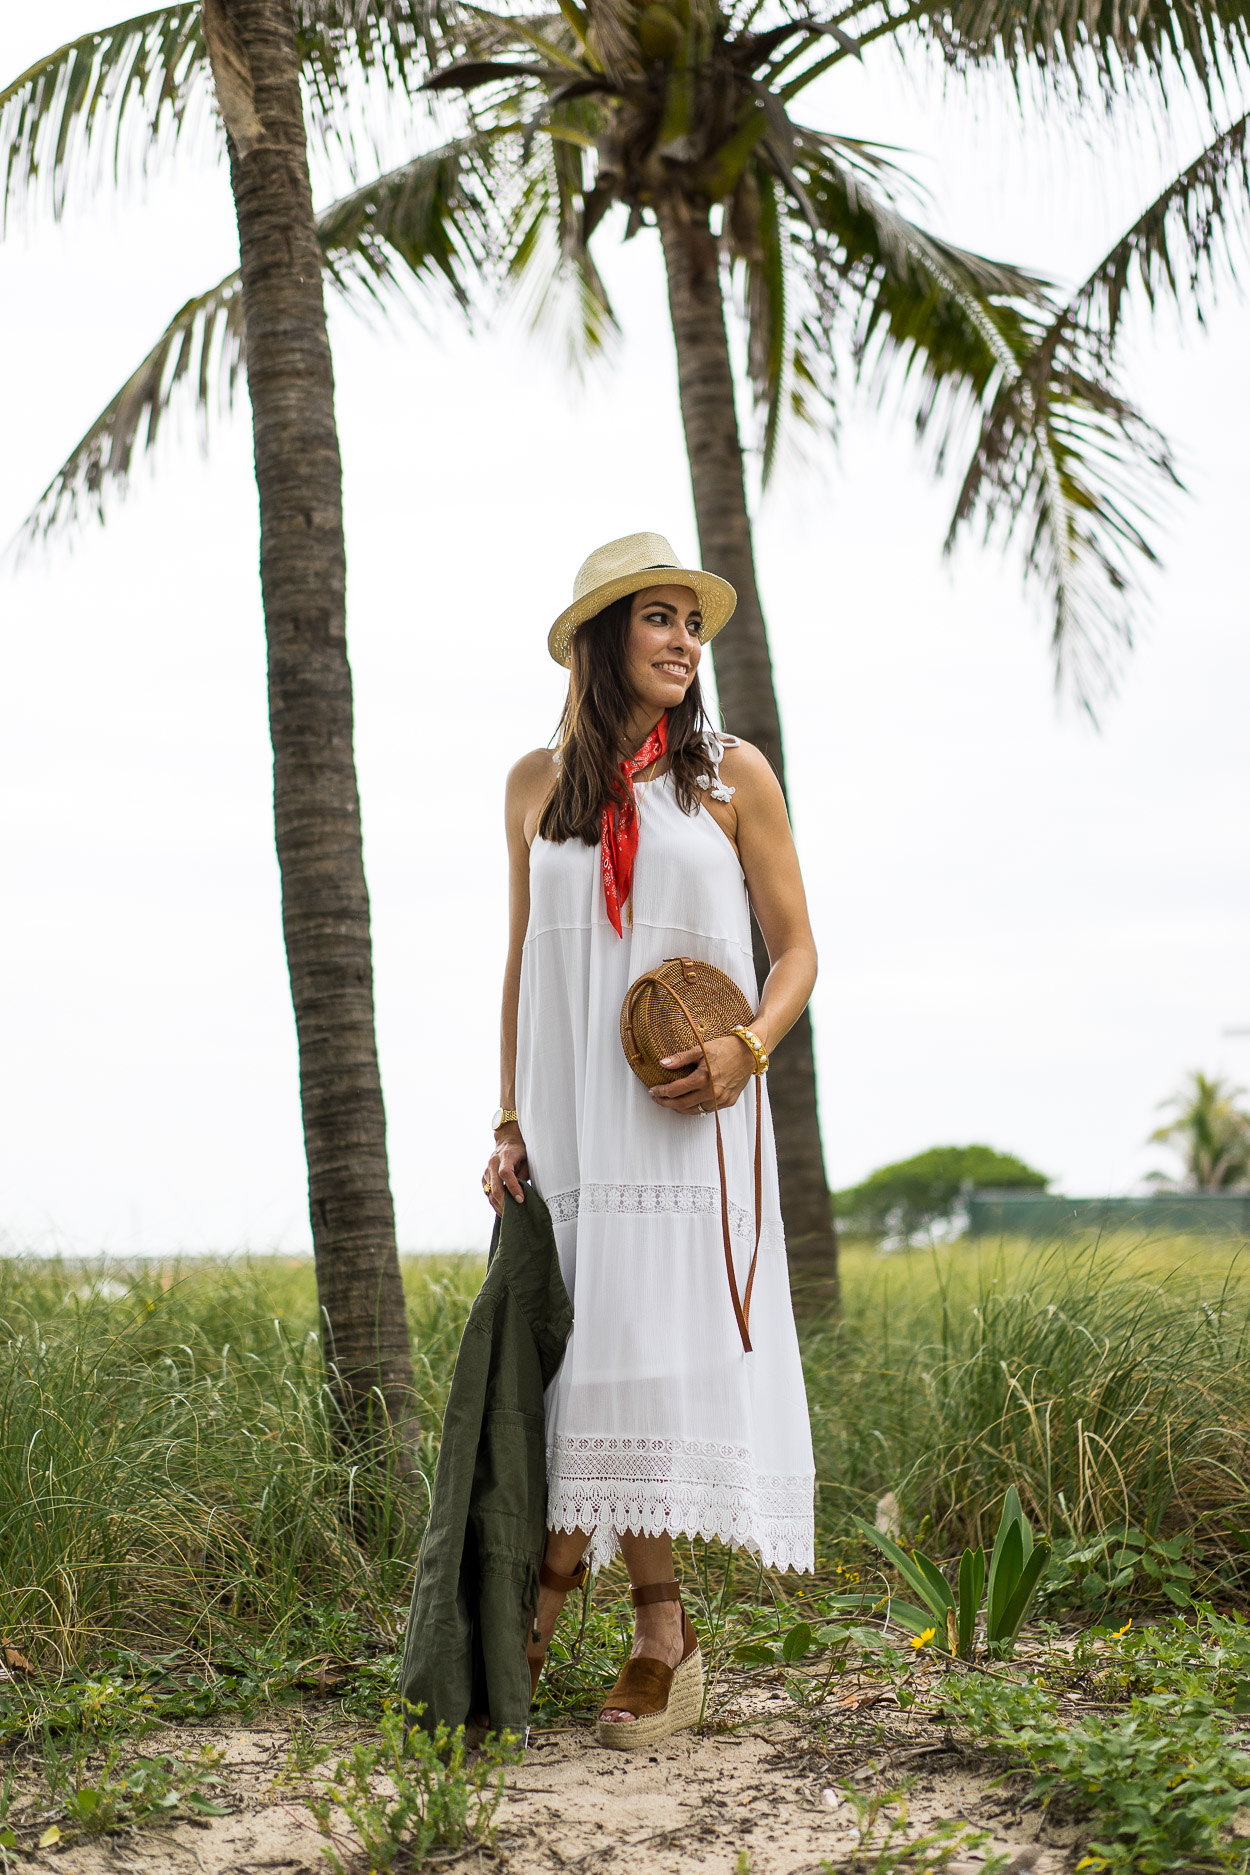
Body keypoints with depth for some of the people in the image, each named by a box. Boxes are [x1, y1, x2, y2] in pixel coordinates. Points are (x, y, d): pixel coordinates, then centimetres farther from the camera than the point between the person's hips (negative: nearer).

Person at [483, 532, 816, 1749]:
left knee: (654, 1349, -7)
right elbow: (521, 962, 15)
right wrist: (509, 1125, 8)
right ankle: (662, 1630, 10)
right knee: (590, 1349, -2)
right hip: (571, 1115, 2)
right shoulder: (539, 785, 10)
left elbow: (796, 948, 4)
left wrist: (748, 1048, -15)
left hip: (686, 1114, -2)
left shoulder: (733, 776, 3)